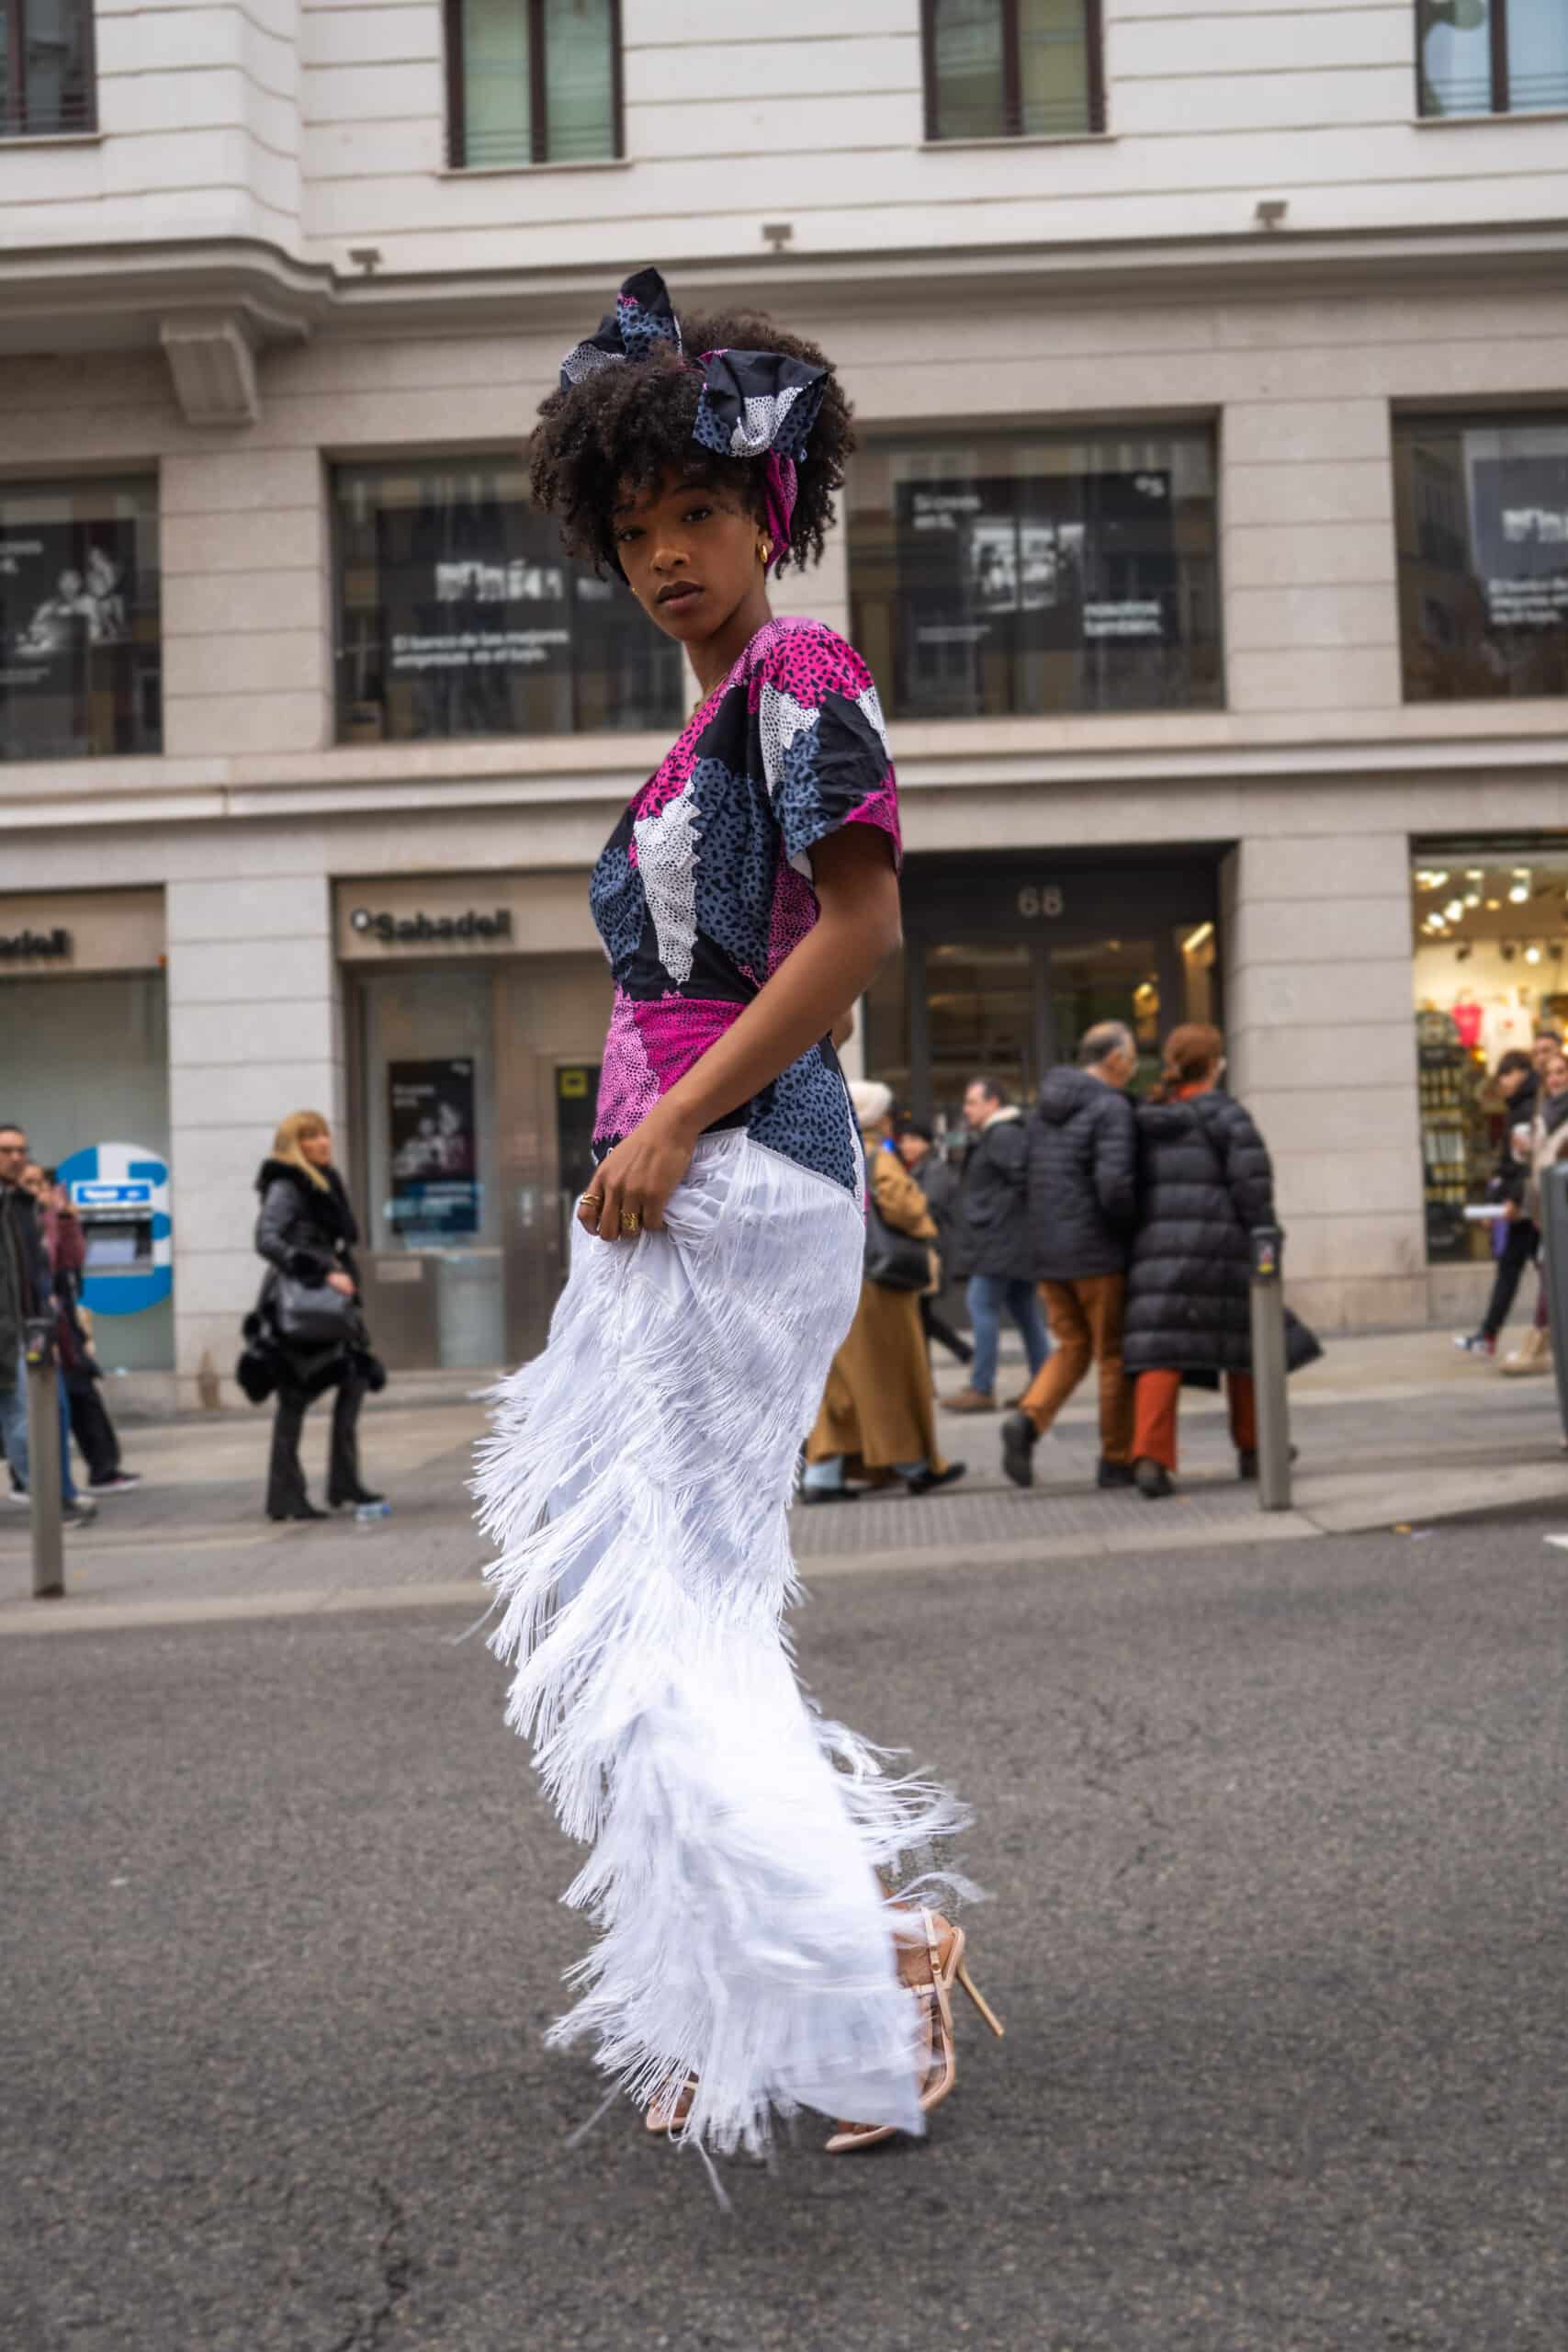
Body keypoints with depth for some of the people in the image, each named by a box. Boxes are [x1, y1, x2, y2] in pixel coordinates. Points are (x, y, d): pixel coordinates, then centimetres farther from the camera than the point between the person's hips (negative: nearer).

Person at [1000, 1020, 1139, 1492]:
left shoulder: (1046, 1107, 11)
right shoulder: (1112, 1108, -14)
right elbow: (1114, 1184, -24)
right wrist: (1132, 1224, -7)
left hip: (1047, 1249, 7)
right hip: (1097, 1251, -7)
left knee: (1072, 1347, 16)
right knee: (1115, 1355, 6)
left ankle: (1028, 1420, -7)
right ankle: (1116, 1461, 12)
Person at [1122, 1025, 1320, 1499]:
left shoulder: (1145, 1118, 12)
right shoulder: (1222, 1113, -3)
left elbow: (1129, 1187, 12)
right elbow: (1252, 1179, -10)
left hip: (1157, 1247, 3)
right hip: (1216, 1243, -3)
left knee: (1160, 1354, -4)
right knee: (1247, 1344, 15)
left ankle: (1148, 1456, -20)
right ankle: (1254, 1450, 28)